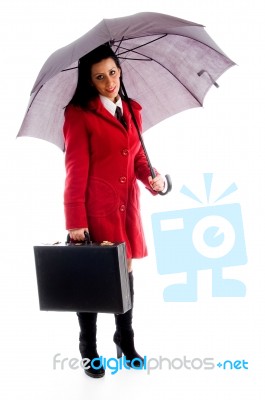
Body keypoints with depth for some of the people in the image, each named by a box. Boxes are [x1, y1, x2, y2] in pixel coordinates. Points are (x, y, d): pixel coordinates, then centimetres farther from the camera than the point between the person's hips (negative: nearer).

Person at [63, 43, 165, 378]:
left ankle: (125, 341, 34)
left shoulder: (132, 109, 11)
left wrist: (151, 178, -3)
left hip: (126, 207, 6)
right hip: (95, 209, -5)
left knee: (126, 272, 14)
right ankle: (88, 350, 25)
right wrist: (75, 221, -16)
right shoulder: (79, 114, -8)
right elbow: (75, 170, -13)